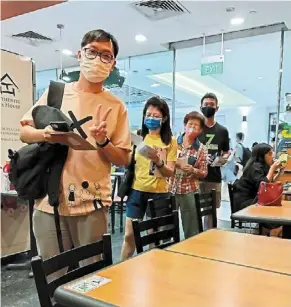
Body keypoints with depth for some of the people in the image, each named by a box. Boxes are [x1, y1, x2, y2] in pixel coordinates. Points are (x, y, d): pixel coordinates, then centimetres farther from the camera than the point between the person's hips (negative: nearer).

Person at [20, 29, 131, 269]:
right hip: (49, 200, 1)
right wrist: (44, 134, -11)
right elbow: (24, 132, 10)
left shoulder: (116, 106, 3)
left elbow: (124, 159, 3)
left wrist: (103, 142, -15)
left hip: (93, 204, 0)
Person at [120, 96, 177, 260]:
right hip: (137, 190, 2)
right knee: (129, 235, 5)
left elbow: (170, 173, -7)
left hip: (159, 193, -1)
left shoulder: (170, 141, -3)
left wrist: (158, 162, -26)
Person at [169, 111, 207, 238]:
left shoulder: (201, 149, 0)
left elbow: (203, 173, 3)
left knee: (191, 230, 5)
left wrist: (193, 170, -16)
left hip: (189, 191, 0)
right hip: (170, 189, 1)